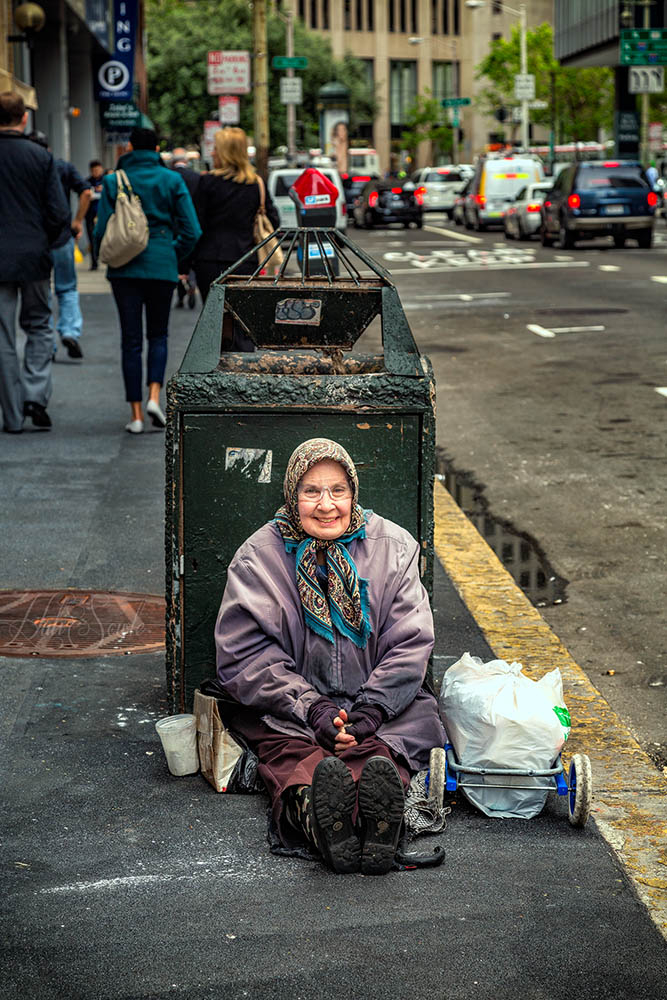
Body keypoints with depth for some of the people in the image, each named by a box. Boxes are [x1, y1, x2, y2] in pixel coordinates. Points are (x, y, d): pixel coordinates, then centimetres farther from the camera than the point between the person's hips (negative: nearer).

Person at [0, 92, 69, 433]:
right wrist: (43, 241, 12)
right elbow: (60, 214, -6)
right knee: (39, 327, 16)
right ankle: (36, 395, 0)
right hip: (34, 258, 1)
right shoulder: (41, 157, -5)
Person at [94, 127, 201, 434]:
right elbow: (191, 230, -3)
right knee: (158, 334, 15)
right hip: (162, 267, 0)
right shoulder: (172, 181, 1)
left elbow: (102, 231, -3)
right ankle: (154, 396, -7)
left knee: (131, 339, 4)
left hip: (125, 269, 0)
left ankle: (136, 414, 1)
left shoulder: (114, 182, -1)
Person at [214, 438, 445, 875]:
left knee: (377, 750, -33)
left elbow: (410, 643, 2)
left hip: (381, 701, 1)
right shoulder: (258, 556, 3)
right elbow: (246, 654, -5)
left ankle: (376, 814, -64)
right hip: (290, 704, -1)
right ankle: (316, 815, -65)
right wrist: (311, 709, -19)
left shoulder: (393, 546, 7)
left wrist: (372, 708, -15)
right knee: (289, 747, -34)